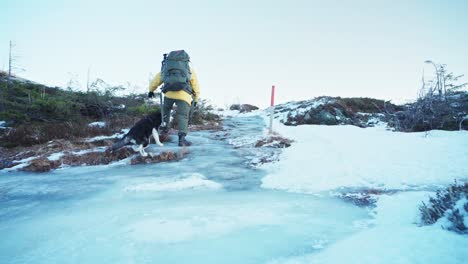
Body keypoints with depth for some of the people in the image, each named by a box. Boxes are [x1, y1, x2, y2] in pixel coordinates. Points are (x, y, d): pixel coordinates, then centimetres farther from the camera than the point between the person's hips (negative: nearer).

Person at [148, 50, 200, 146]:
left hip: (169, 93, 2)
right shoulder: (190, 69, 21)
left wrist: (151, 90, 46)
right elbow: (195, 86, 19)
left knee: (166, 108, 31)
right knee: (183, 116, 1)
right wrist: (195, 99, 29)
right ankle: (182, 139, -7)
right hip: (184, 95, -2)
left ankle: (164, 127, 27)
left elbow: (155, 80, 30)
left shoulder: (166, 67, 26)